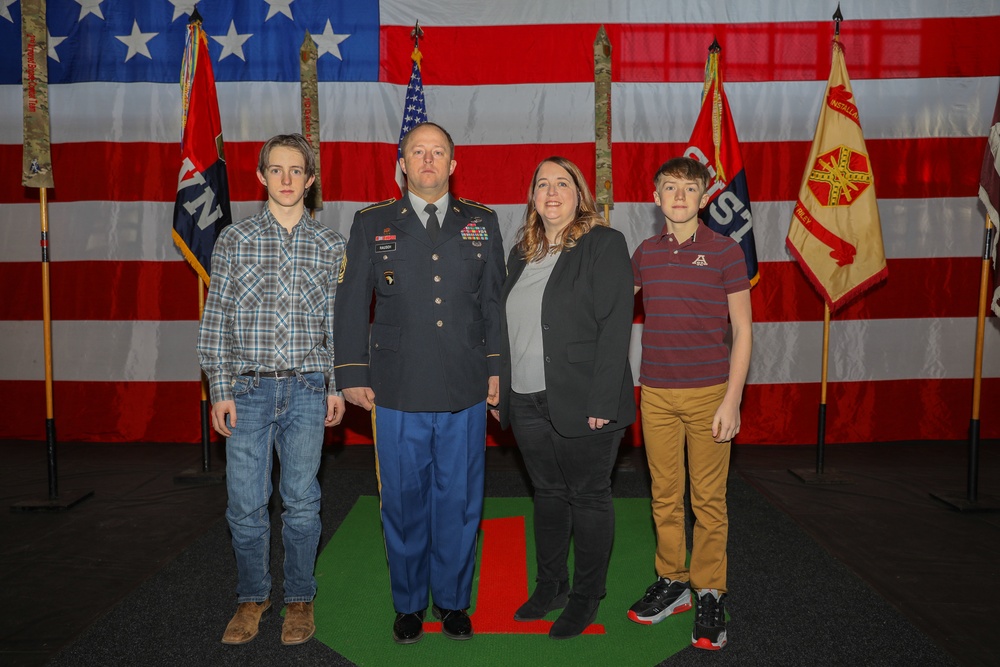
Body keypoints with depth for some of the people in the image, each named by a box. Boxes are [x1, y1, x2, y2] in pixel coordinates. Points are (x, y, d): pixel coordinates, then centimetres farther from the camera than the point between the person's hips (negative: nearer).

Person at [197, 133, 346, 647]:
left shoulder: (330, 245, 6)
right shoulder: (234, 239, 3)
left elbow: (339, 321, 8)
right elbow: (216, 318, 3)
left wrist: (337, 387, 3)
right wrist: (220, 389, -2)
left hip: (307, 391, 0)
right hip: (248, 388, 0)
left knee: (301, 501, 7)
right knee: (245, 504, 5)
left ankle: (299, 599, 24)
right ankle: (252, 596, 26)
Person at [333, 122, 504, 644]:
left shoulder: (481, 223, 9)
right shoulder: (372, 224, 6)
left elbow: (494, 302, 10)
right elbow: (351, 304, 5)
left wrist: (498, 368, 5)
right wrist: (353, 374, 1)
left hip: (466, 392, 1)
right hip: (397, 391, 0)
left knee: (459, 501, 10)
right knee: (404, 501, 10)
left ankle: (453, 600, 29)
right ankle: (409, 603, 29)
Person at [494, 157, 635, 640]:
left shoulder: (604, 244, -7)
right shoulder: (522, 253, 13)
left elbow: (614, 327, -14)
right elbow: (508, 328, 13)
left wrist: (601, 403, -19)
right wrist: (501, 392, 8)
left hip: (581, 403, -6)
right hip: (527, 402, 6)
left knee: (588, 497, 7)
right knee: (547, 493, 17)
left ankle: (587, 596, 23)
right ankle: (550, 585, 32)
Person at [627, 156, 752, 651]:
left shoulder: (725, 251, -3)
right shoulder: (645, 253, 7)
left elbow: (742, 331, -3)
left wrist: (732, 400, -9)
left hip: (709, 393, -3)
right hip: (656, 393, 3)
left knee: (708, 499, 4)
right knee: (665, 495, 11)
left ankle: (710, 594, 17)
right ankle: (671, 583, 25)